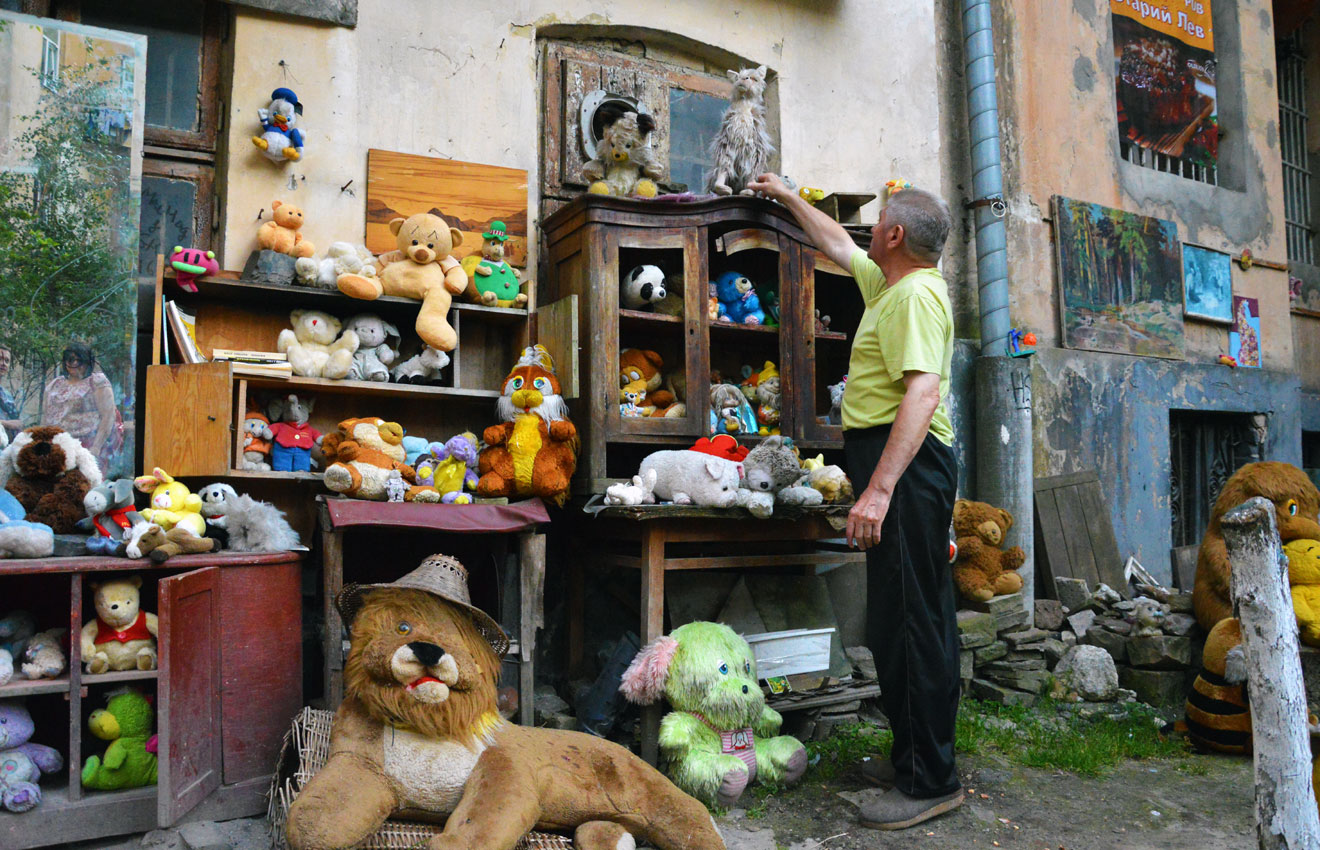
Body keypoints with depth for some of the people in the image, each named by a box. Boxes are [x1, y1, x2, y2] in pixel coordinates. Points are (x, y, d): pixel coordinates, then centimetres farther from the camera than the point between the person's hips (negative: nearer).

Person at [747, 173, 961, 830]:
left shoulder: (916, 294, -13)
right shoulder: (889, 282, 19)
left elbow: (924, 392, -25)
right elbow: (837, 245, 37)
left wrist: (880, 488, -31)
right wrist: (787, 196, 46)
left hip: (905, 465, -11)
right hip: (899, 464, 11)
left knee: (911, 620, -8)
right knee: (897, 619, 14)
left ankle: (930, 781, 1)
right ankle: (913, 756, 24)